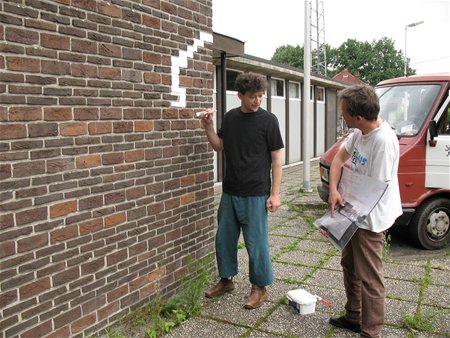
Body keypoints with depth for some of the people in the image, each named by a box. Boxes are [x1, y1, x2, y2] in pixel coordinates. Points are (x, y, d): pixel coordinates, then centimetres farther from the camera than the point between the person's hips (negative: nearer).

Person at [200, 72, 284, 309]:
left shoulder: (268, 120, -8)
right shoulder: (230, 117, 6)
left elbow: (276, 158, -7)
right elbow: (219, 146, 15)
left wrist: (275, 193, -11)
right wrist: (208, 128, -4)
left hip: (255, 194, -5)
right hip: (230, 192, 5)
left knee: (256, 243, 4)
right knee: (224, 239, 13)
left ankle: (259, 287, 22)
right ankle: (226, 279, 33)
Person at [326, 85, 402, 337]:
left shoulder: (383, 141, -28)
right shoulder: (360, 132, -2)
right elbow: (340, 158, 7)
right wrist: (333, 190, -10)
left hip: (370, 219, -10)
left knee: (368, 278, 2)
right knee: (349, 266, 23)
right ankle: (353, 317, 42)